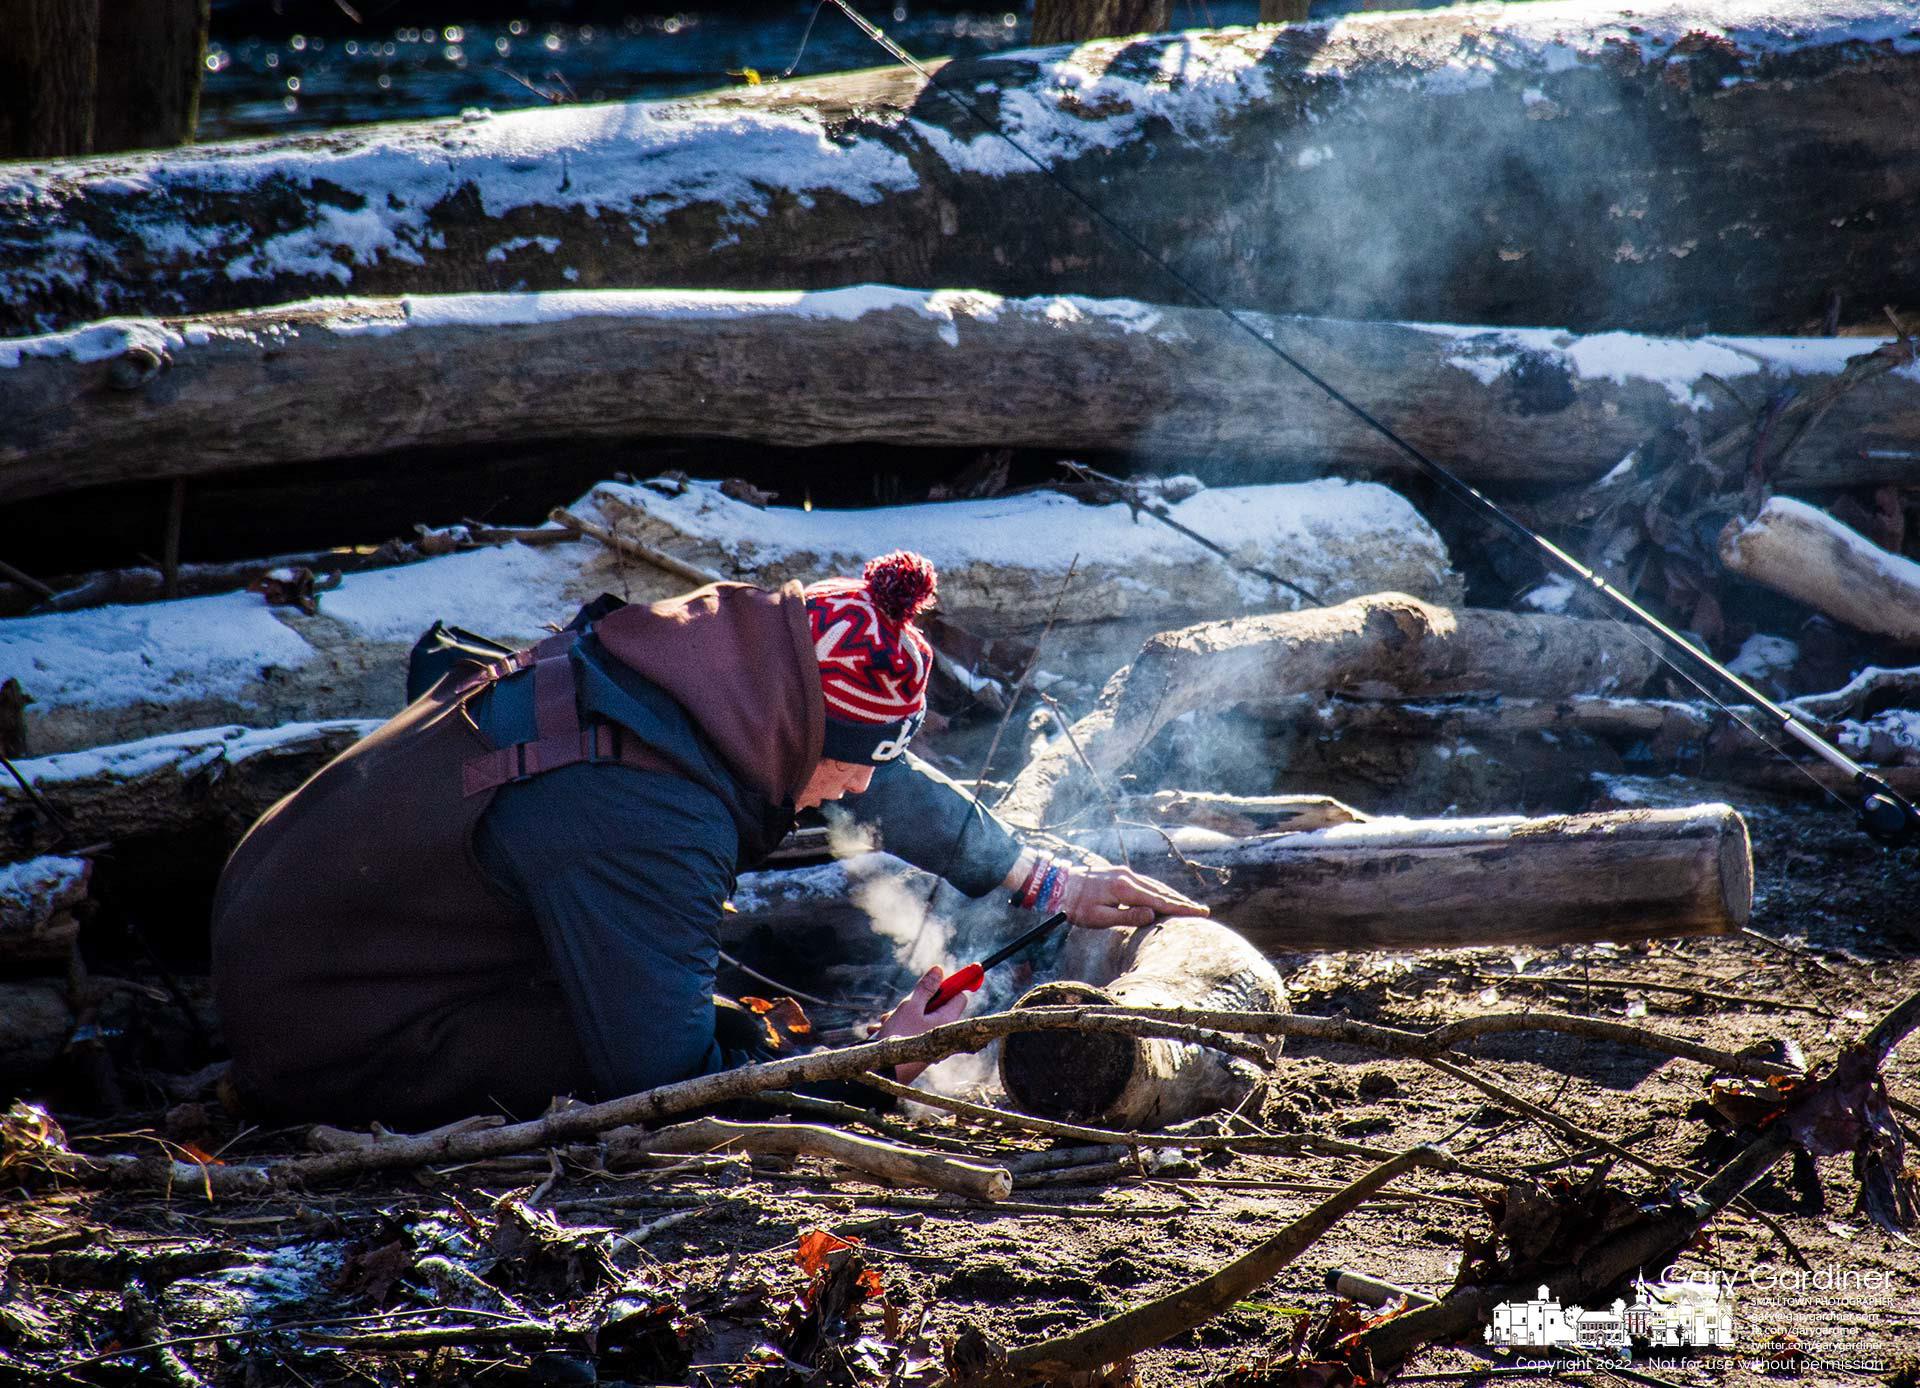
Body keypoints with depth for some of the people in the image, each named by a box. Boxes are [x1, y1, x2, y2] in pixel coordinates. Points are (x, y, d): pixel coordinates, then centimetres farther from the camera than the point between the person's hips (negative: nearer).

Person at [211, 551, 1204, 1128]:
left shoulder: (715, 657, -8)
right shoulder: (641, 824, -34)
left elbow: (884, 785, 11)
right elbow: (671, 1083, -28)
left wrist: (1047, 882, 16)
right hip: (329, 1043, -9)